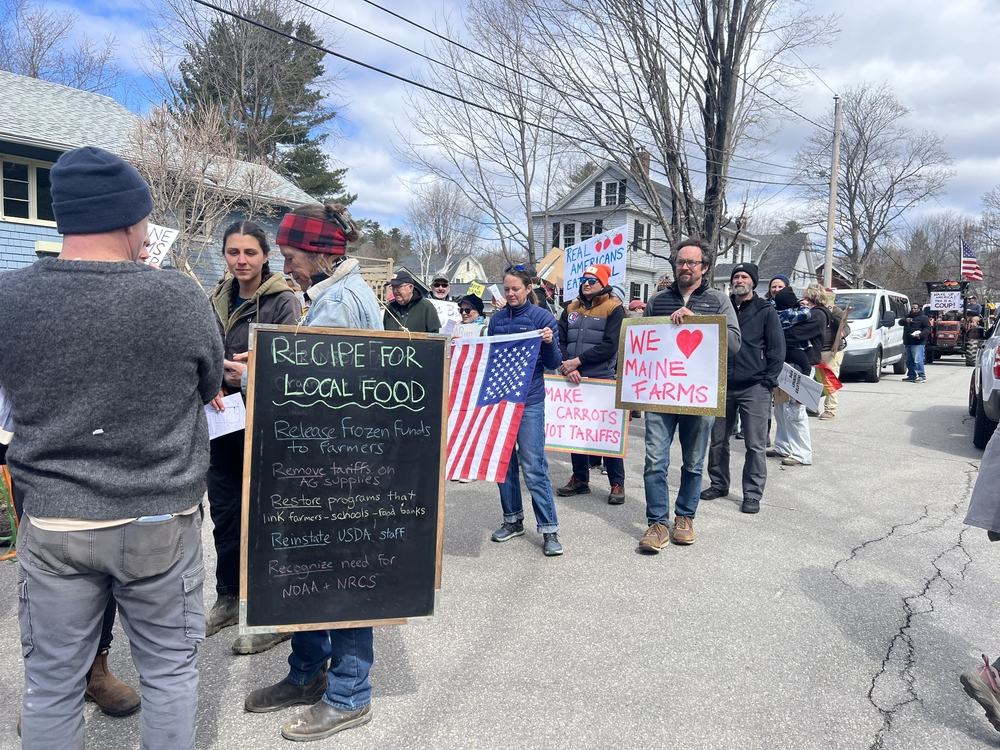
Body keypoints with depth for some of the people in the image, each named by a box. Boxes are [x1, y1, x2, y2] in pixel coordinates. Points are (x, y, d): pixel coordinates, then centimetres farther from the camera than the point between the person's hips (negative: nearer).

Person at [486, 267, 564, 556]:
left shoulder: (542, 317, -3)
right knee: (504, 462, 11)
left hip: (529, 401, -5)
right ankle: (513, 520, 25)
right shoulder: (497, 319, 9)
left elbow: (553, 364, -4)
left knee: (534, 467, -6)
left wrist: (550, 343, -22)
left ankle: (549, 530, 2)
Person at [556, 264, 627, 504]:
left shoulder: (613, 309, -3)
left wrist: (577, 361, -16)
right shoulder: (571, 309, 12)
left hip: (602, 379, -5)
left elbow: (610, 346, -14)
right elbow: (560, 341, 4)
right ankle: (580, 478, 23)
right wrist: (567, 366, -13)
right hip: (574, 379, 5)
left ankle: (617, 484, 9)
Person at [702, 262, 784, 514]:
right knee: (718, 441, 10)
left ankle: (752, 494, 7)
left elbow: (777, 349, -1)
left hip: (754, 389, -4)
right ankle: (719, 484, 25)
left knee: (755, 445, -1)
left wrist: (768, 382, -9)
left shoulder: (765, 312, 2)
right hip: (723, 386, 4)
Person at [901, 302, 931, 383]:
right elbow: (900, 322, 8)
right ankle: (912, 376, 20)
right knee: (909, 361, 12)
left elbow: (927, 328, -9)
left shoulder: (923, 318, 0)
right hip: (909, 343, 8)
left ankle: (922, 376, -15)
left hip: (918, 343, -8)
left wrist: (920, 334, -27)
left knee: (918, 360, -16)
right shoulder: (908, 317, 21)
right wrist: (905, 320, -15)